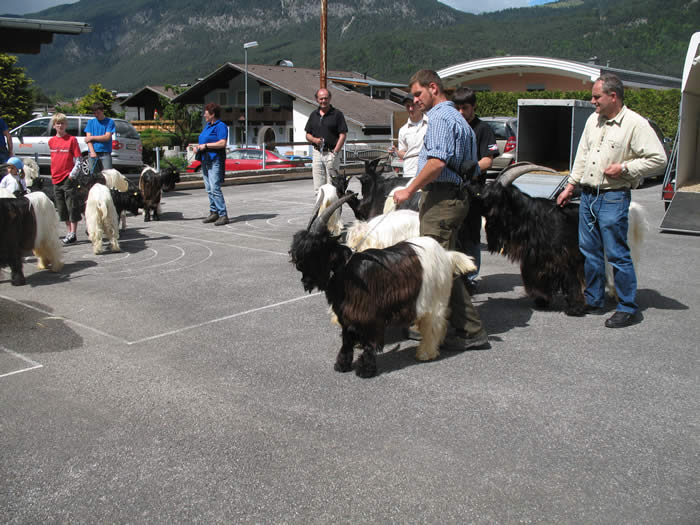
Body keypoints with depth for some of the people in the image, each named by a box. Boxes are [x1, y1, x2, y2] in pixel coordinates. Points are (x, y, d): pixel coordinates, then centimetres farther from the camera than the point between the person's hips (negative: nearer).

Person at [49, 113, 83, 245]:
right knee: (62, 208, 10)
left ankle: (73, 234, -1)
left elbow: (78, 161, -6)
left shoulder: (72, 139, -4)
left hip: (68, 178, -6)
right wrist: (53, 174, 14)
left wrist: (72, 175, -13)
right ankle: (69, 232, 18)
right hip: (56, 178, 6)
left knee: (72, 206, -5)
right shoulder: (51, 141, 11)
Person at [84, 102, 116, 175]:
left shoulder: (109, 122, 4)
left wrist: (92, 137, -3)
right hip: (94, 153, 3)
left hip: (105, 154, -3)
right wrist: (92, 152, -11)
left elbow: (107, 137, -5)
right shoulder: (91, 122, 13)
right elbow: (88, 138, 4)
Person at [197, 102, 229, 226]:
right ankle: (214, 213, 17)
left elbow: (222, 143, -20)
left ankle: (223, 215, -12)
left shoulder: (220, 126, -9)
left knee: (215, 189, -14)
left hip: (215, 161, -9)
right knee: (209, 189, 10)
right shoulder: (207, 126, 18)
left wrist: (205, 145, -16)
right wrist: (198, 147, 7)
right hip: (205, 160, 9)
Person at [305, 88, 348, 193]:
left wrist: (335, 152, -13)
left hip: (331, 154, -4)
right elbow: (308, 135, 17)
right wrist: (315, 140, -6)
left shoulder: (337, 114, -1)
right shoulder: (313, 115, 14)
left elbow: (343, 135, -5)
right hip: (317, 153, 4)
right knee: (318, 188, 3)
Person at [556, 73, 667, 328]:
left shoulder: (635, 123, -9)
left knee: (617, 254, -4)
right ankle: (594, 301, 25)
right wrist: (570, 186, 18)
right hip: (587, 195, 7)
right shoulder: (593, 120, 12)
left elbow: (658, 158, -10)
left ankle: (628, 308, 6)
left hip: (613, 198, -7)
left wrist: (624, 167, -15)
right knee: (589, 251, 12)